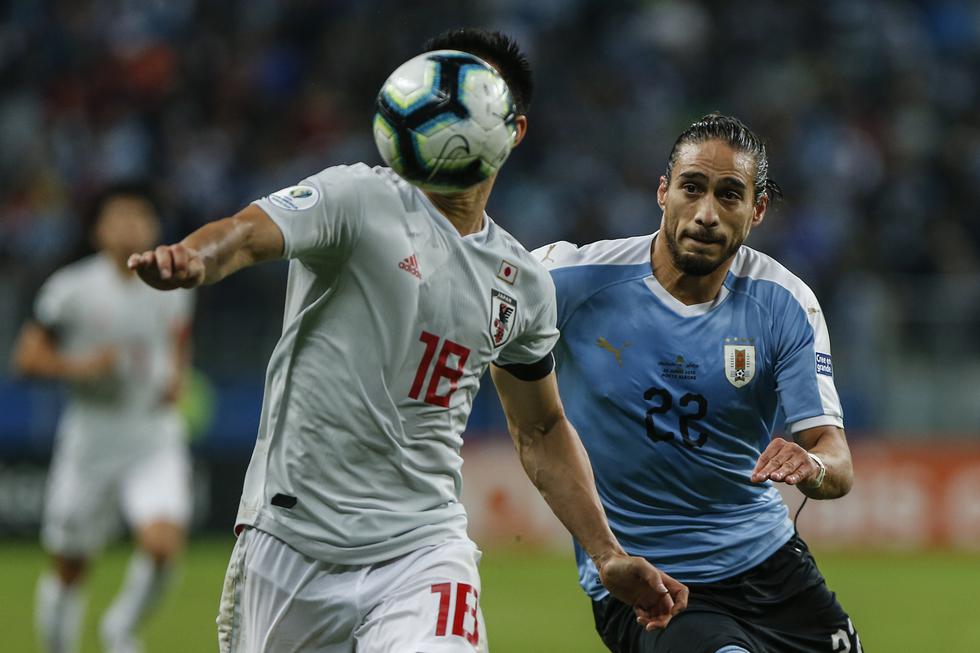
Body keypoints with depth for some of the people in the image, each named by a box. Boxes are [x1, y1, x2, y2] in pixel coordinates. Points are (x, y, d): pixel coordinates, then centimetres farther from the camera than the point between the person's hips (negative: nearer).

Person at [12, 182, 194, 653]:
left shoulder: (172, 286, 2)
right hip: (92, 435, -1)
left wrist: (175, 376, 4)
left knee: (163, 543, -20)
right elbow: (26, 355, -4)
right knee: (70, 566, 7)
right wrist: (79, 367, -20)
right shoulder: (71, 290, -8)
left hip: (155, 439, 2)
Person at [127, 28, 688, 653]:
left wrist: (609, 556, 18)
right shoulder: (359, 197, -4)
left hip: (421, 549, 2)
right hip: (291, 542, -2)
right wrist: (189, 259, -47)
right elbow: (248, 233, -24)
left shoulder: (525, 284, 11)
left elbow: (541, 431, 24)